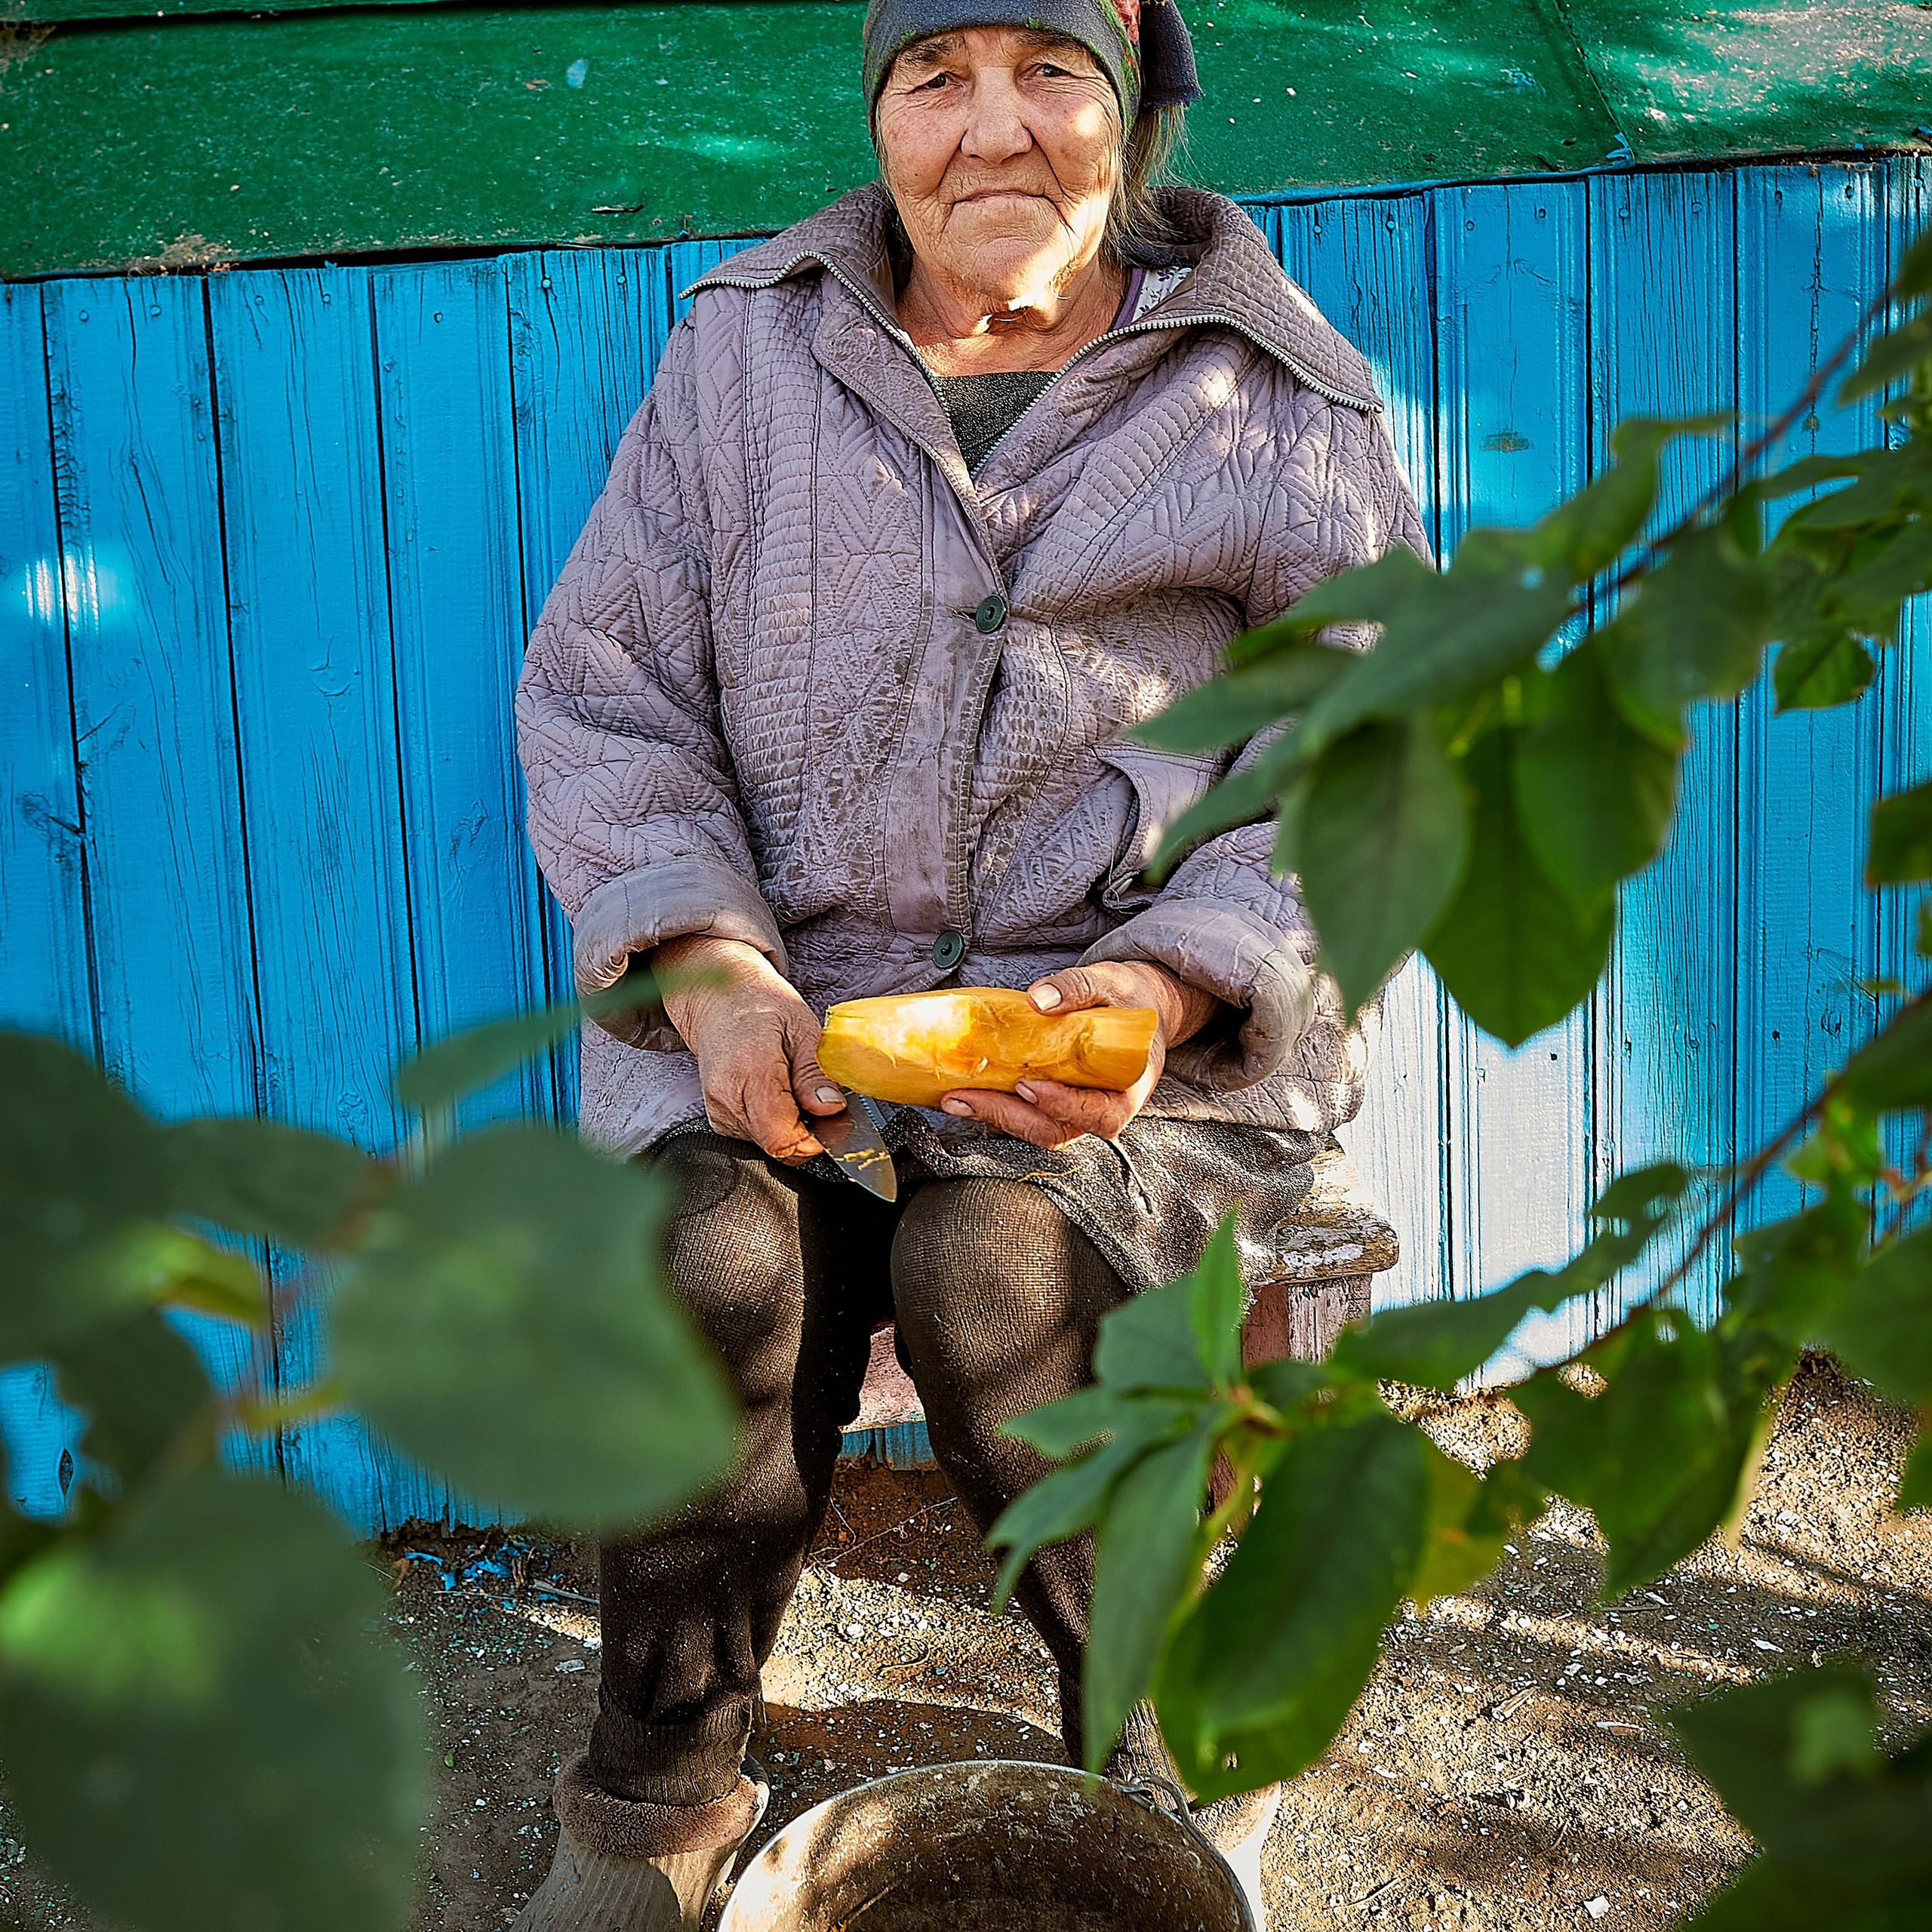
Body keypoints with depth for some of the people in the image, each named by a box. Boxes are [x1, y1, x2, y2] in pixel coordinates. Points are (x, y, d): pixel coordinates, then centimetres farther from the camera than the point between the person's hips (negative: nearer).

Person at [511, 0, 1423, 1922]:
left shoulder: (1282, 406, 4)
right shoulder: (743, 350, 9)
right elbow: (599, 690, 7)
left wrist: (1170, 989, -18)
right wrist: (704, 962, -11)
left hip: (1146, 1019, -1)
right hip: (776, 985, 2)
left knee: (989, 1262, -29)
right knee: (709, 1257, -26)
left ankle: (1169, 1755, -3)